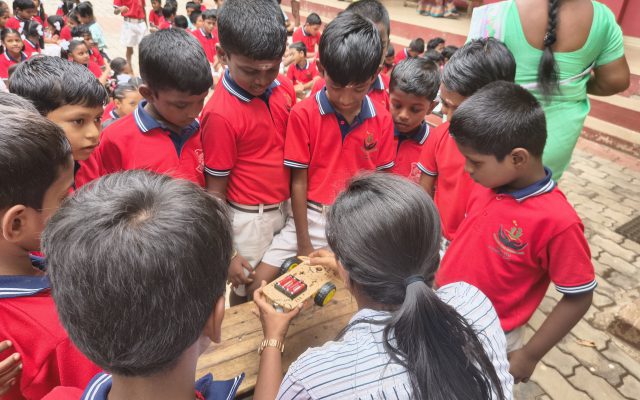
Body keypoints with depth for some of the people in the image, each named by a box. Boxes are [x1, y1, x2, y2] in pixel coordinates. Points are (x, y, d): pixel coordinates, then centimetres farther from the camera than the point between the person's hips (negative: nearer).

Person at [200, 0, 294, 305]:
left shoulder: (284, 88, -4)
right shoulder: (220, 114, -22)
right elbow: (215, 191, -15)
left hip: (287, 205, 6)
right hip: (250, 218, -5)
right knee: (248, 293, 15)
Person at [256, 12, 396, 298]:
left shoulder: (382, 119, -2)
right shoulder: (303, 114, -10)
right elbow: (299, 181, -7)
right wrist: (304, 244, -6)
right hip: (312, 217, -2)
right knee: (259, 281, -10)